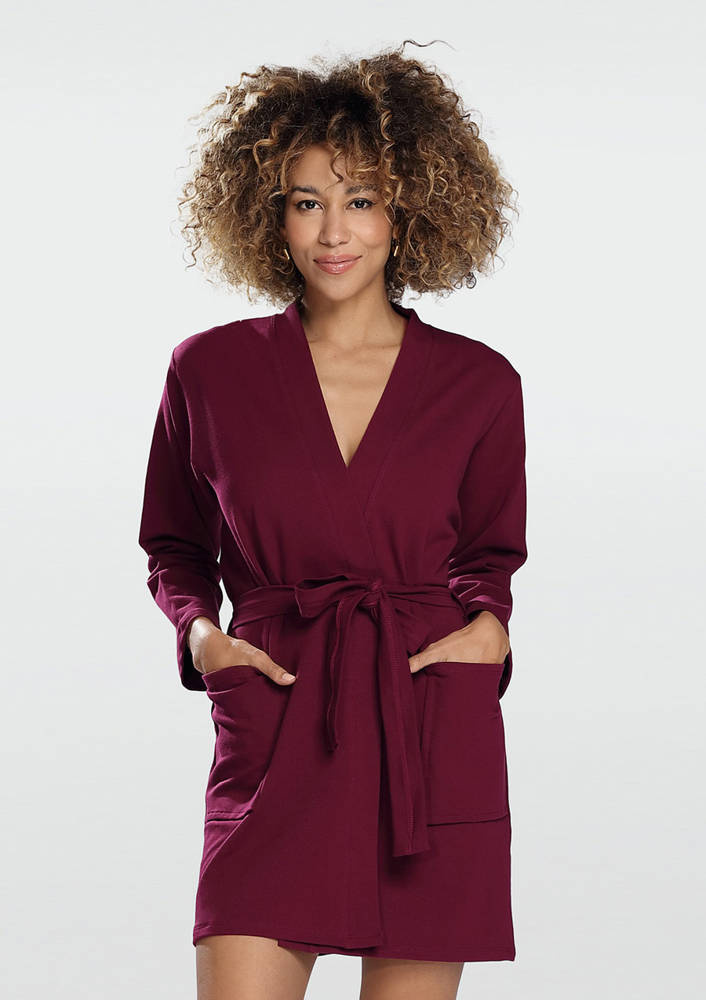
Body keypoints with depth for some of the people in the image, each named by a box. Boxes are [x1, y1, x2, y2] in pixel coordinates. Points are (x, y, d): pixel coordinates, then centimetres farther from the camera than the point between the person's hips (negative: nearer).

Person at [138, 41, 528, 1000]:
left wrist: (489, 626, -1)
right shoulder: (211, 370, 3)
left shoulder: (480, 383, 4)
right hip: (275, 747, -1)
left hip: (436, 747, 1)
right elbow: (175, 547, 17)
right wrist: (200, 632, -2)